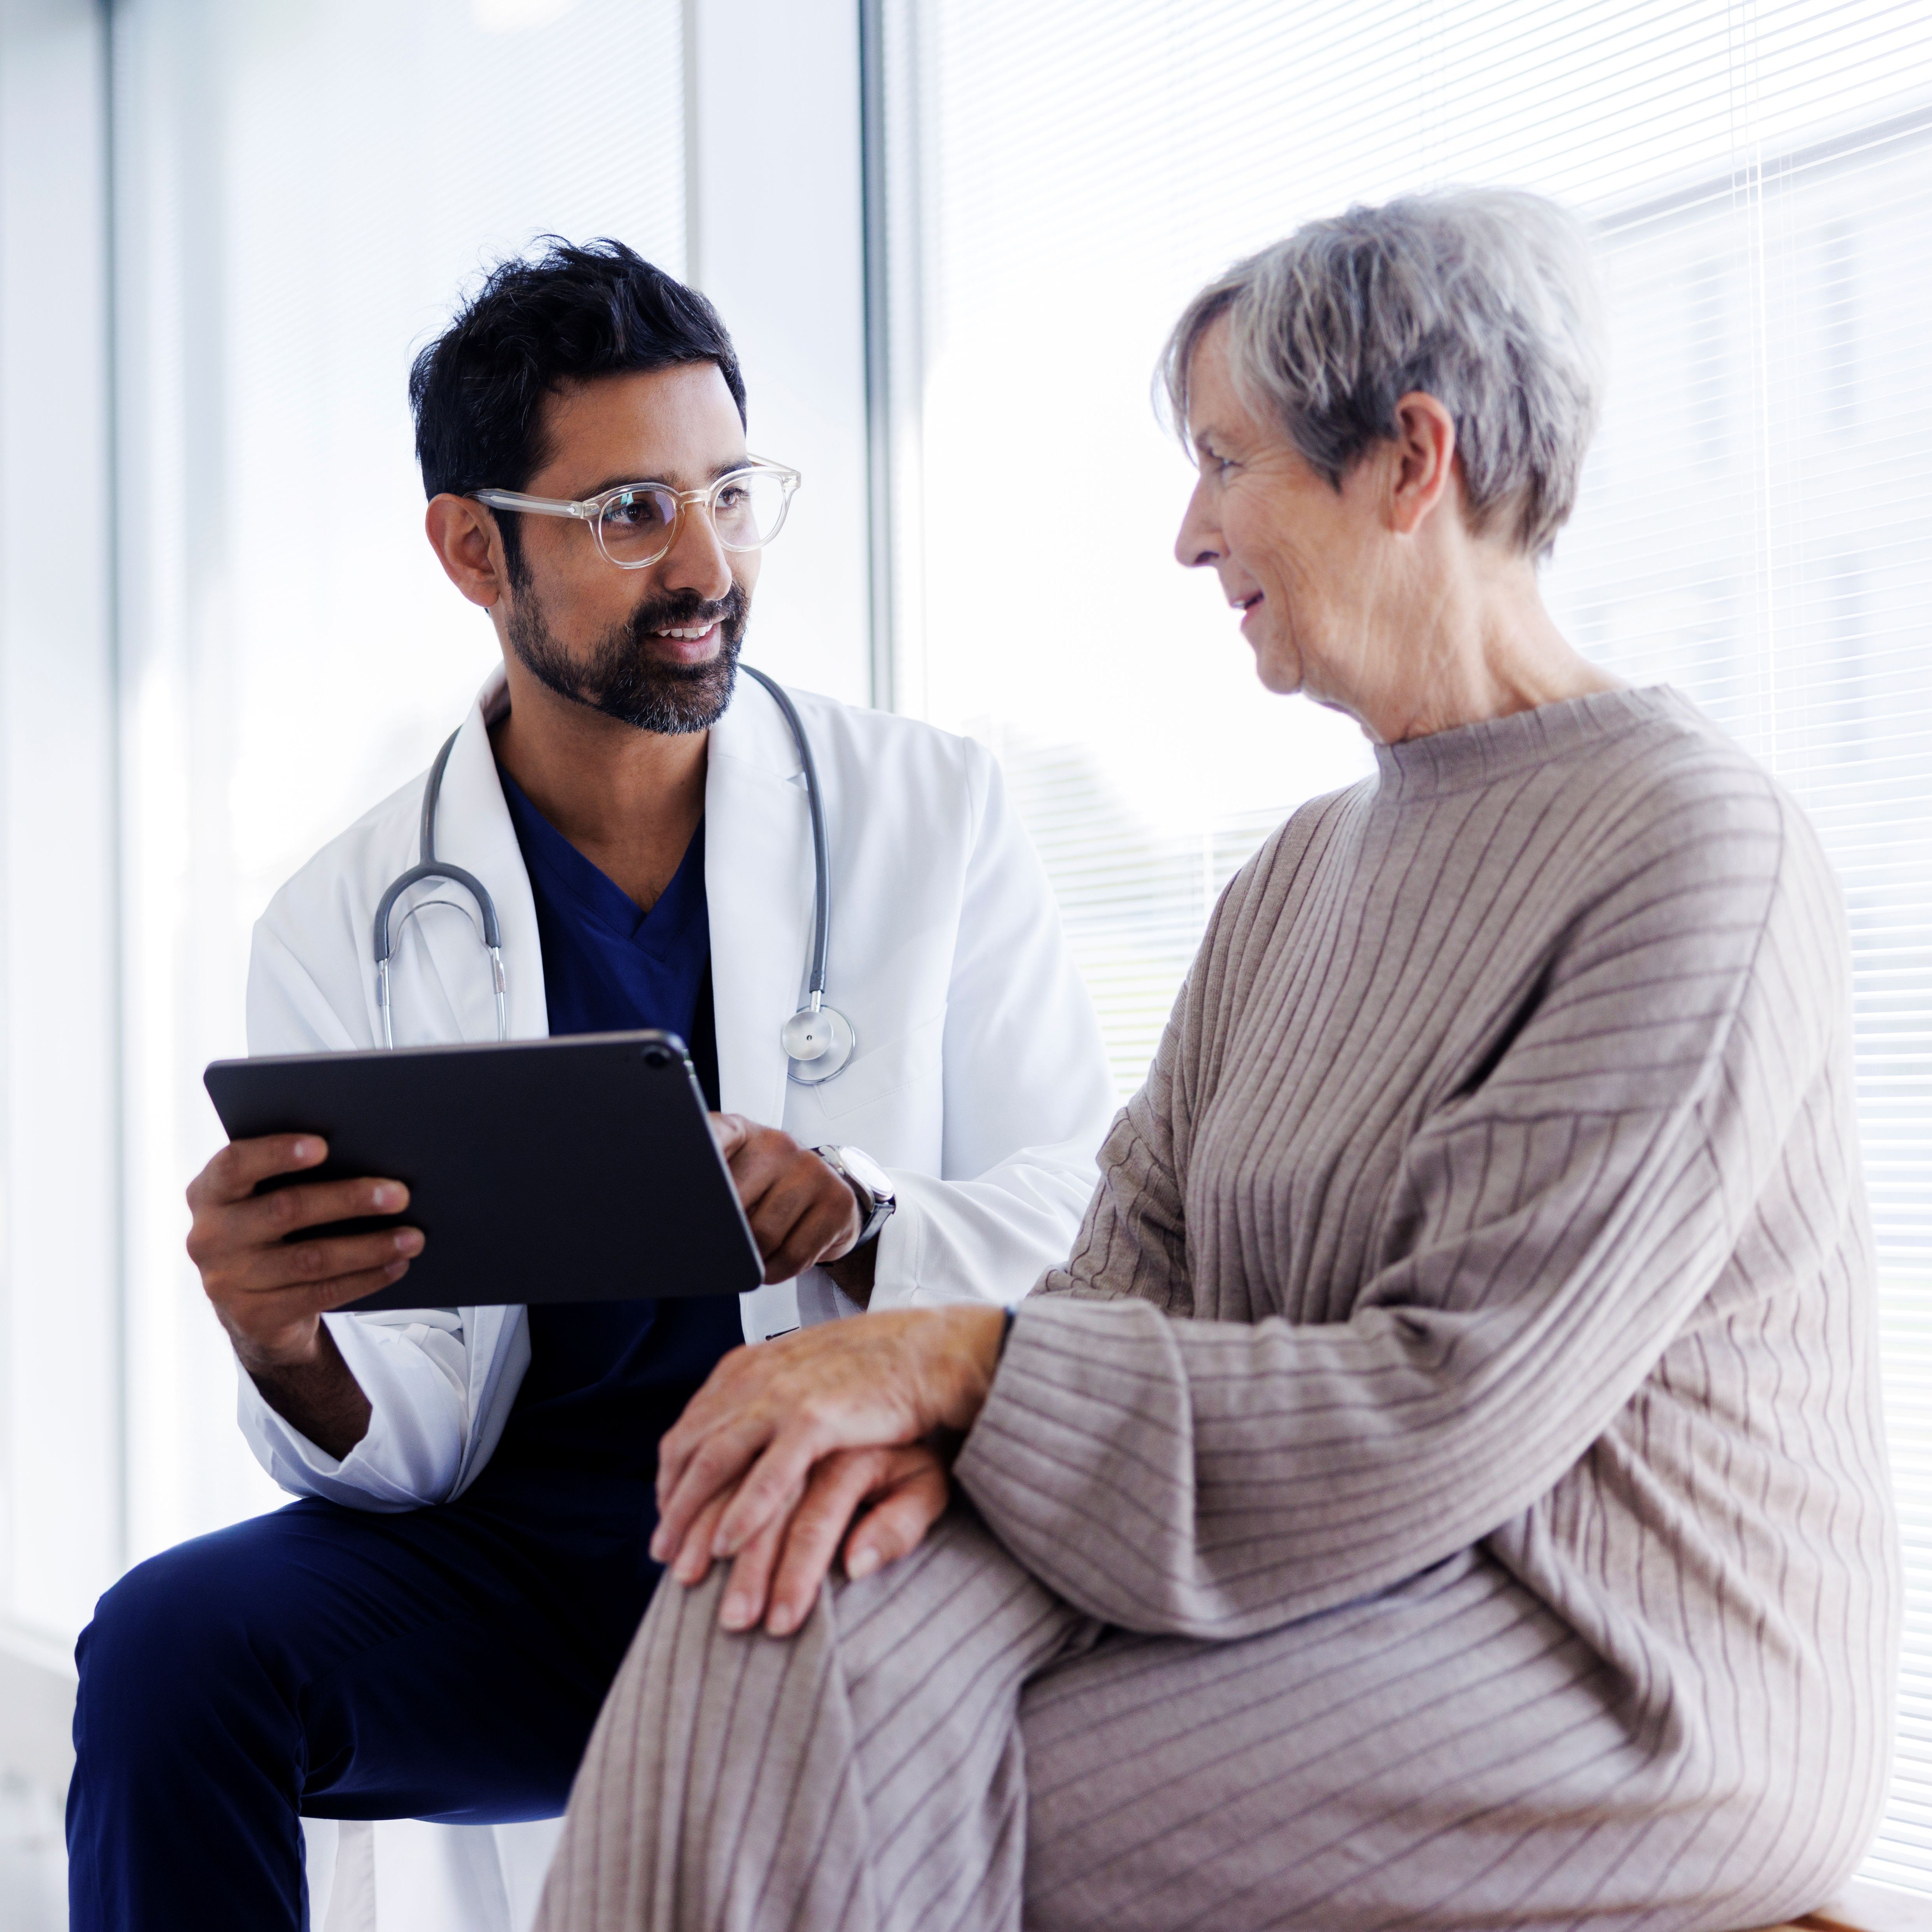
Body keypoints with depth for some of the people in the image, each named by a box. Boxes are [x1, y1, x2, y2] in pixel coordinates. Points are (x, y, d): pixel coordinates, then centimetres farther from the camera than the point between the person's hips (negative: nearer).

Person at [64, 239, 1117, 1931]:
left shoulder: (933, 812, 4)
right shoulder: (346, 926, 4)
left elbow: (1089, 1221, -3)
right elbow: (414, 1448, 1)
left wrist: (857, 1226, -24)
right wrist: (288, 1351, -23)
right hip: (522, 1547, 2)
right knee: (174, 1644, -26)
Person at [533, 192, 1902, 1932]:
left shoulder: (1698, 853, -14)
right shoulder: (1302, 873, 15)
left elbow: (1448, 1416, -20)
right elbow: (1134, 1260, 7)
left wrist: (960, 1364, -19)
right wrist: (916, 1420, -15)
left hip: (1613, 1674, -7)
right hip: (1337, 1580, 7)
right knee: (791, 1621, -18)